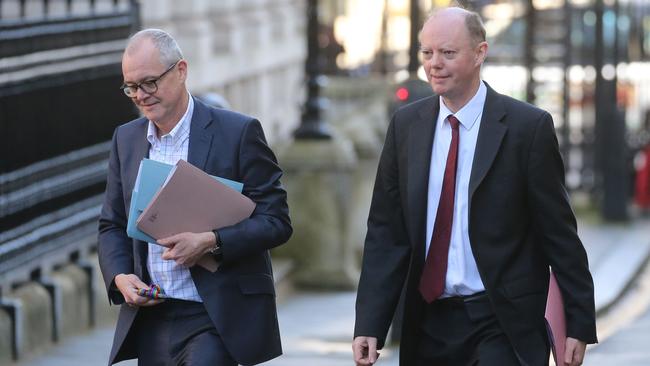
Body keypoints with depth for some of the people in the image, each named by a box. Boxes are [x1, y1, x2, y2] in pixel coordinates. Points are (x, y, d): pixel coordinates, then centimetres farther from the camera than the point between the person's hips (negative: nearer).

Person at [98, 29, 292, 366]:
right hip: (150, 319, 5)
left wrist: (211, 242, -20)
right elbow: (112, 226, 18)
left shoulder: (238, 133, -4)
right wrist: (119, 277, -2)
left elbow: (276, 221, -6)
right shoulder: (126, 139, 12)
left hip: (216, 319, -5)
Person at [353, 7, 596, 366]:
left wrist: (579, 324, -4)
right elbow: (385, 233, 6)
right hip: (428, 326, 4)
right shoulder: (405, 125, 6)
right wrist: (369, 324, -3)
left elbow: (559, 234, -3)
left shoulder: (528, 126, -5)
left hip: (500, 326, -4)